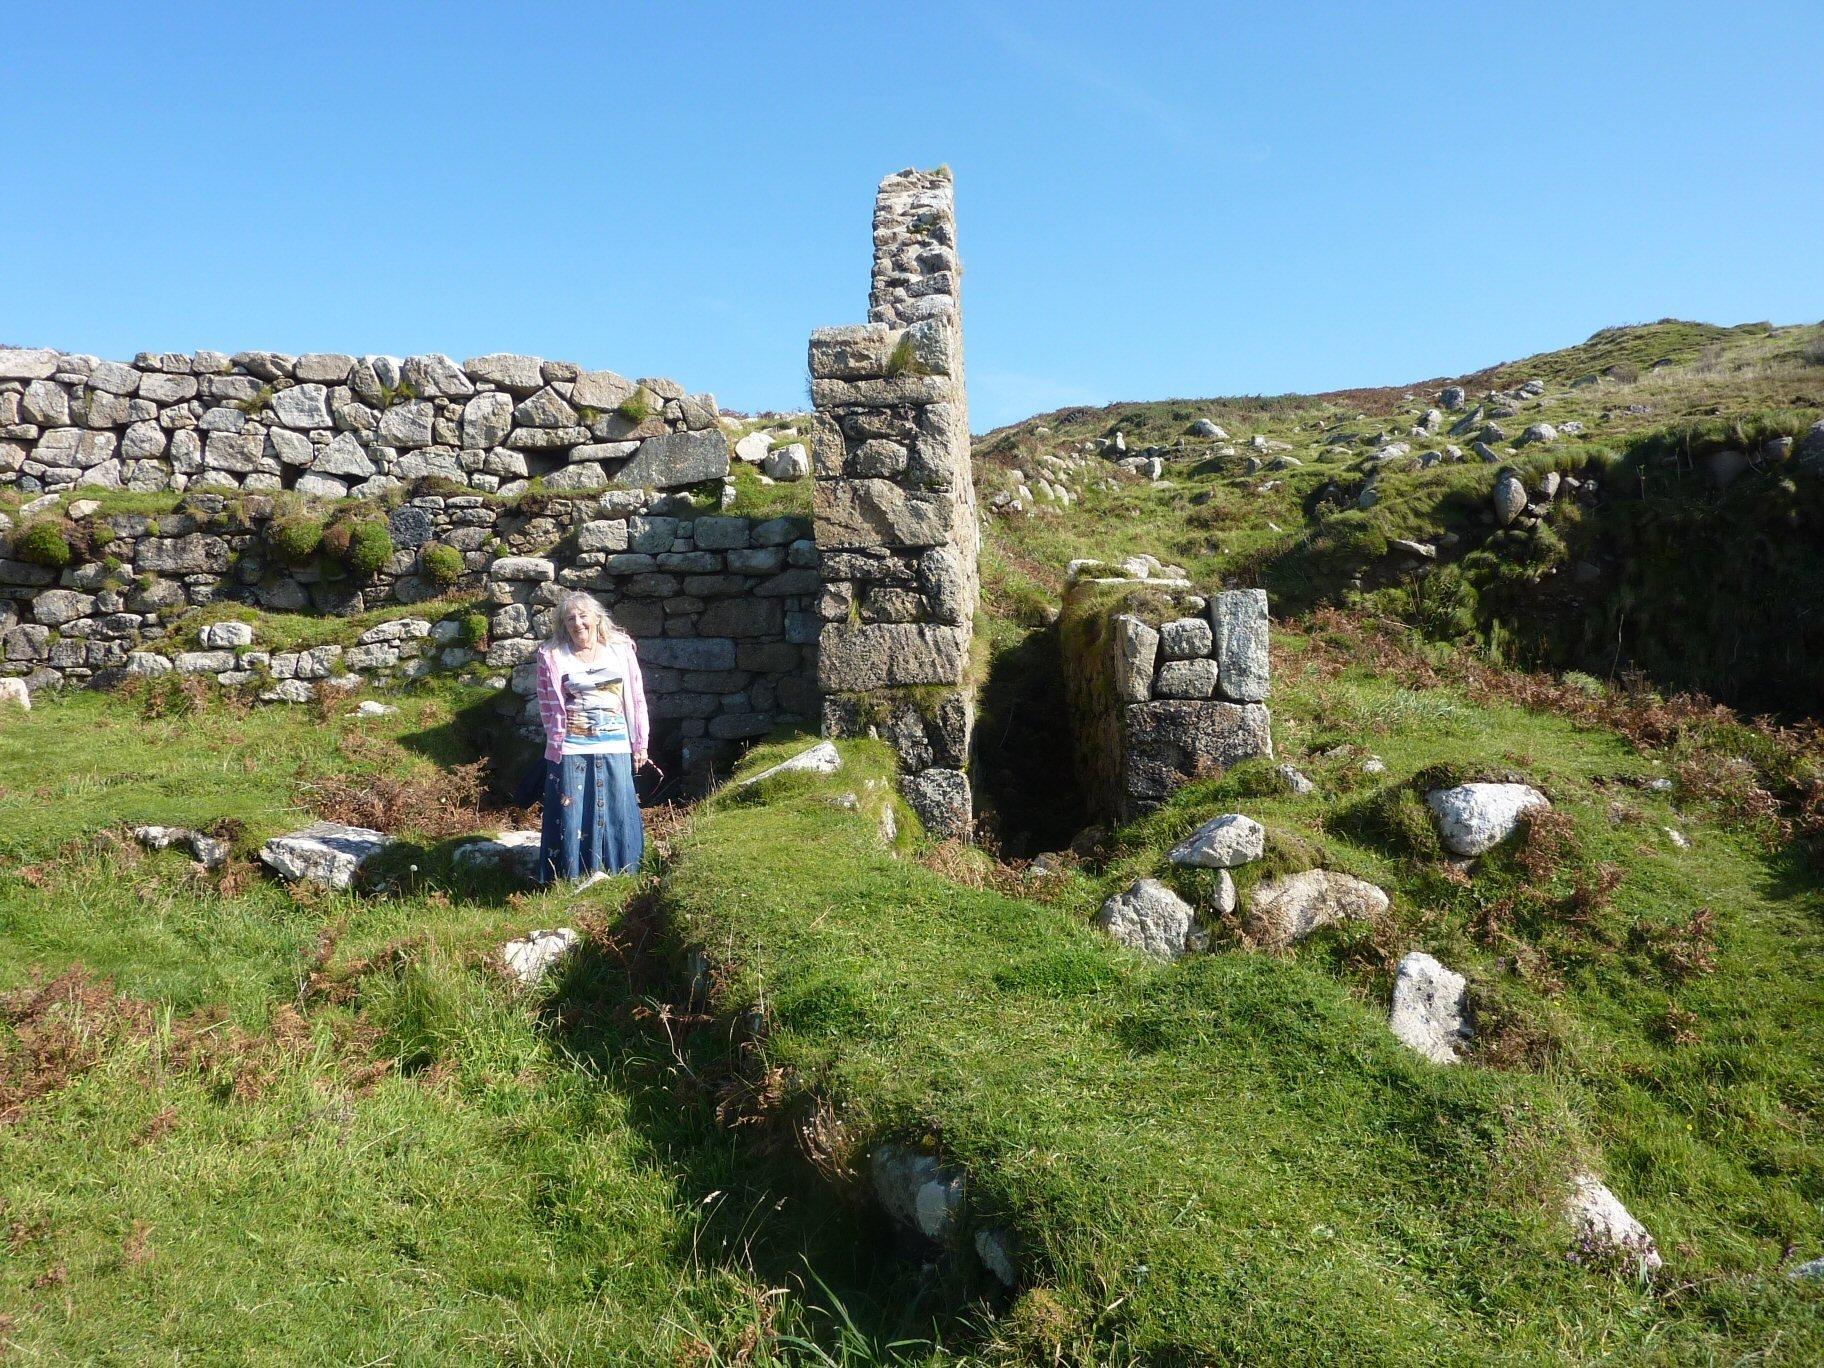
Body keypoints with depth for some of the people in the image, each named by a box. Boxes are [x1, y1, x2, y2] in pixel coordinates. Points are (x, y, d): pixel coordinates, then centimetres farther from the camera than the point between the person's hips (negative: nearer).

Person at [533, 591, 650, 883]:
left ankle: (618, 875, 16)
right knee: (572, 813, 1)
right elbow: (546, 704, 6)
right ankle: (573, 878, 11)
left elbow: (637, 698, 8)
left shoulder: (621, 648, 6)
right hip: (571, 749, -1)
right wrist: (557, 739, 0)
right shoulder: (552, 656, 2)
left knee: (617, 812, 5)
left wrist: (640, 744, 6)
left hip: (615, 746, 2)